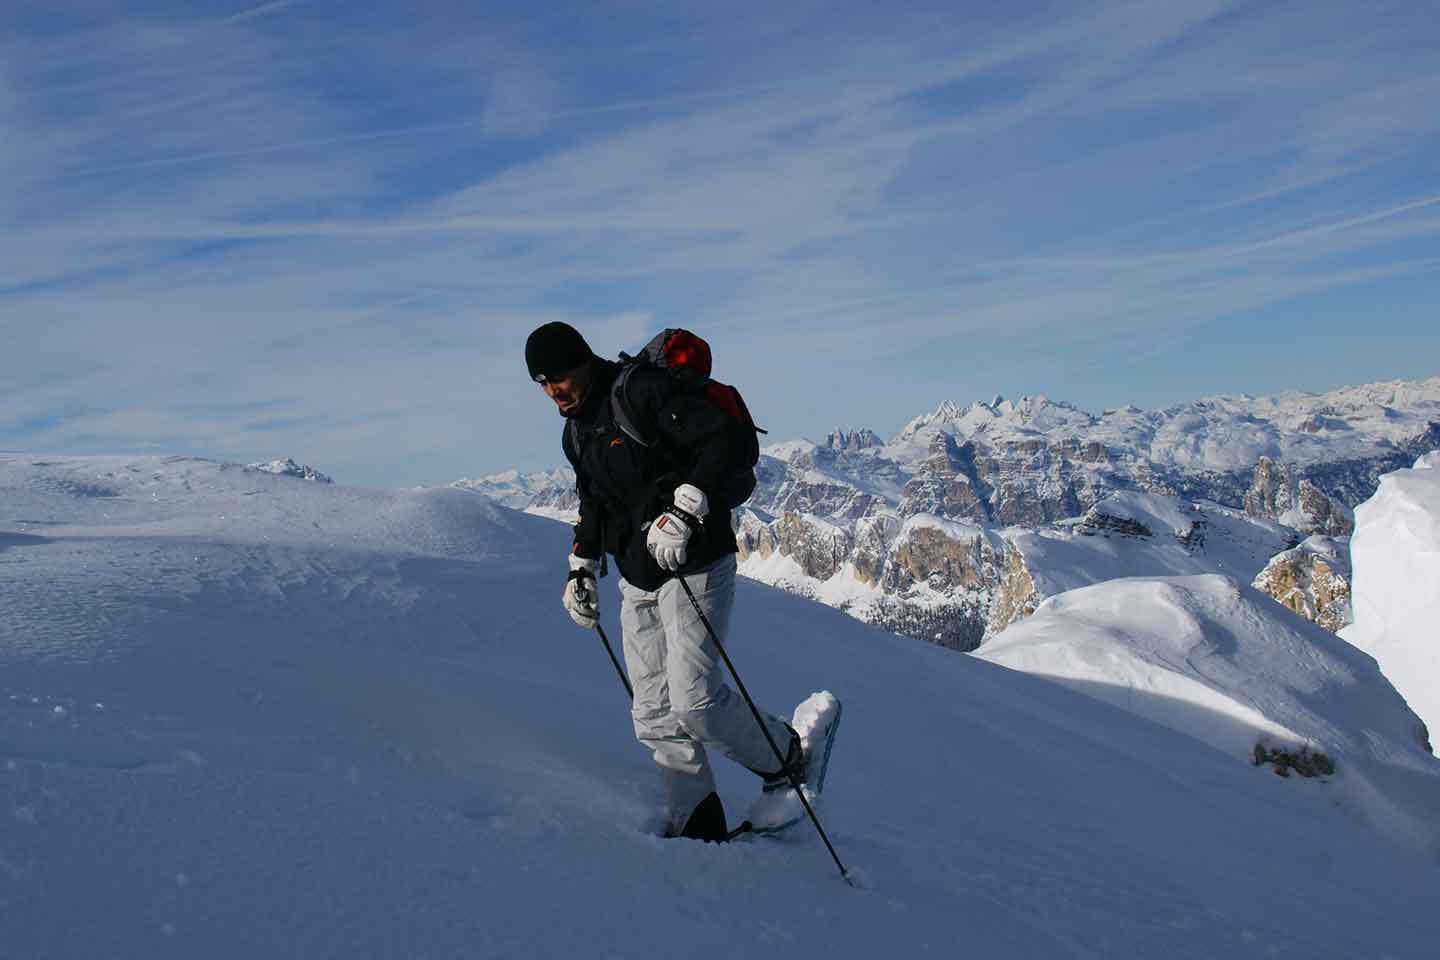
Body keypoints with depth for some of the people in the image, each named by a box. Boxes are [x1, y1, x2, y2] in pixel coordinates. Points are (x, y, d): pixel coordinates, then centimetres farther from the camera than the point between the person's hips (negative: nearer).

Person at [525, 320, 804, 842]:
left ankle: (784, 759, 12)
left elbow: (733, 440, -22)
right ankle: (695, 826, 13)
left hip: (693, 566, -8)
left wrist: (683, 510, -29)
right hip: (637, 580, 8)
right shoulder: (576, 432, 14)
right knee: (654, 716, 3)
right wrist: (582, 568, 19)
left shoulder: (643, 392, -14)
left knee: (695, 700, -14)